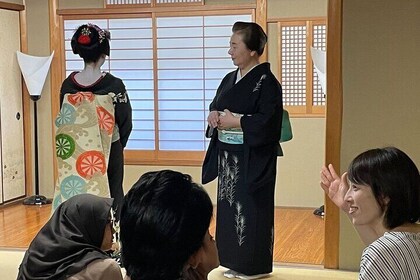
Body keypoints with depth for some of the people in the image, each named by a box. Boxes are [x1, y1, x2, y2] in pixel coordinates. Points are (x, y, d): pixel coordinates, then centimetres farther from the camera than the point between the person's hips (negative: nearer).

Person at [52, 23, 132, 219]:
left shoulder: (68, 84, -4)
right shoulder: (114, 85, -14)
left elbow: (63, 119, 5)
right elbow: (125, 122, -7)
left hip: (75, 154, 3)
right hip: (108, 153, -3)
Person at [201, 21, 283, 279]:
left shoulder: (266, 82, -12)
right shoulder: (230, 79, 12)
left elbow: (267, 122, -20)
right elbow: (215, 107, 18)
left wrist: (235, 121, -17)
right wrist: (214, 116, -4)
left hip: (252, 158, -8)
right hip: (227, 155, 8)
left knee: (250, 207, -2)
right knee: (229, 205, 11)